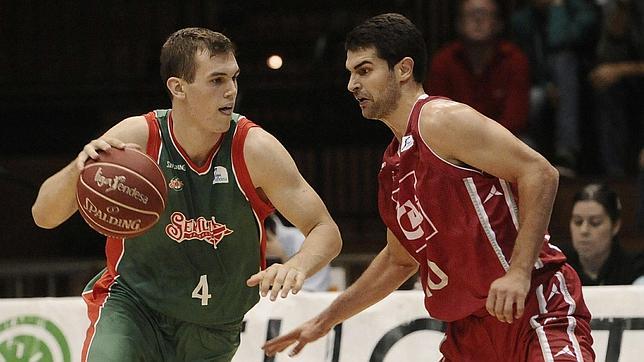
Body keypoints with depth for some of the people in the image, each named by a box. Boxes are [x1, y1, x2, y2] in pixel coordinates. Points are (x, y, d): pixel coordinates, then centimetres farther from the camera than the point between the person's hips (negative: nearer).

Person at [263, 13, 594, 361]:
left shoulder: (441, 120, -10)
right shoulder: (392, 165, 17)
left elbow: (539, 174, -17)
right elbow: (399, 259, 31)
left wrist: (519, 272, -24)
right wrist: (326, 320, 32)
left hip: (532, 303, -9)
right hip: (471, 326, 9)